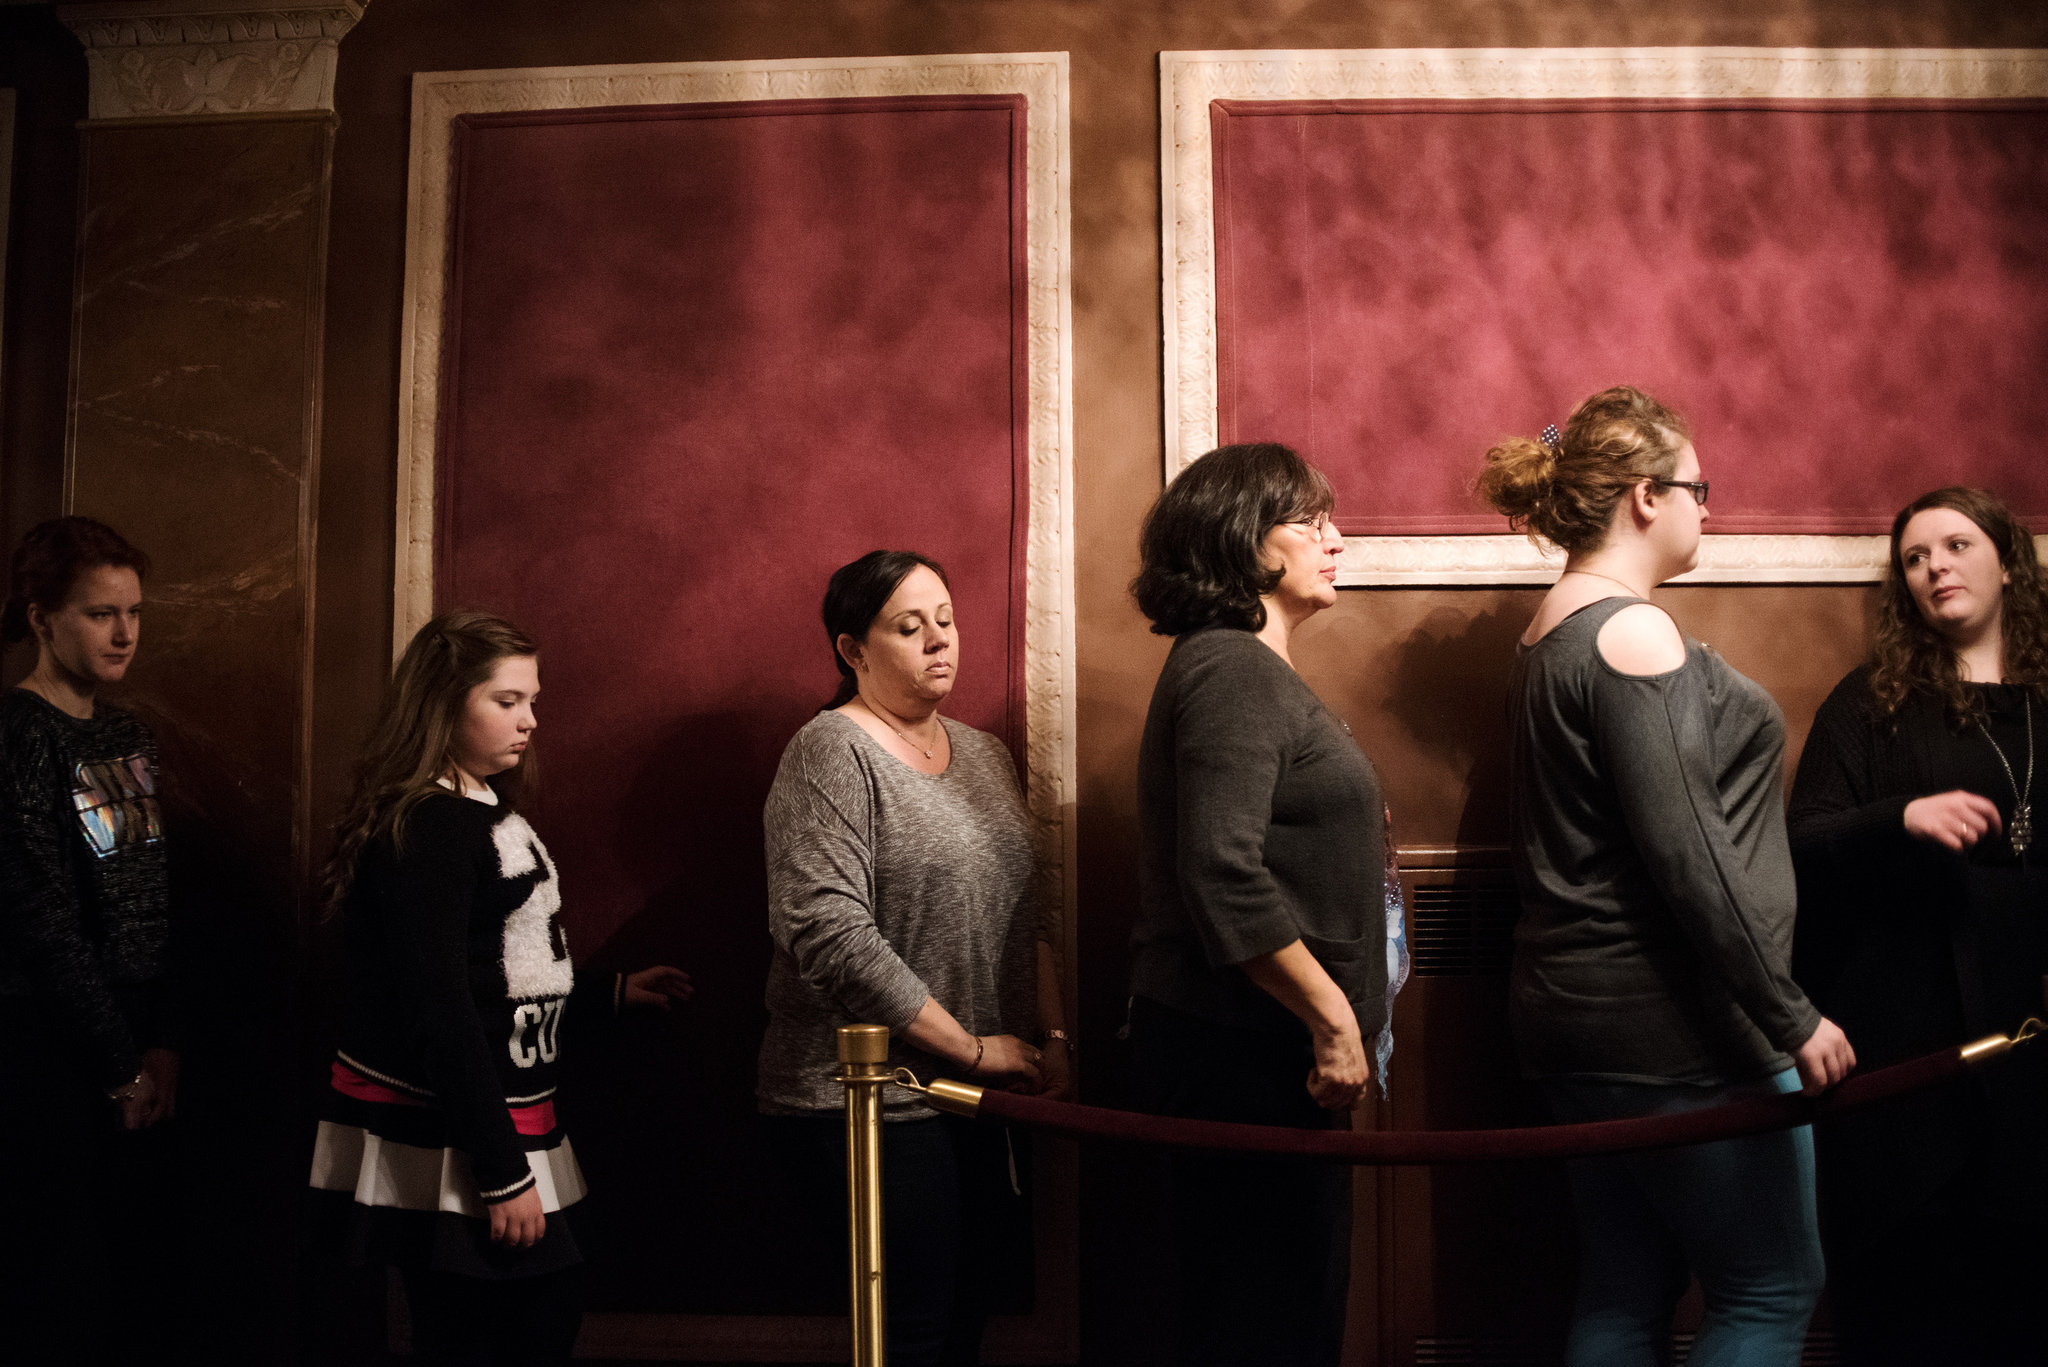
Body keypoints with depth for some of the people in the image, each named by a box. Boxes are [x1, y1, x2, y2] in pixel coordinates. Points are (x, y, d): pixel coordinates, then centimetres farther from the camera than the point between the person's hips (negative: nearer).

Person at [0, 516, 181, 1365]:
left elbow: (155, 902, 9)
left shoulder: (127, 734, 11)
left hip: (136, 1047, 7)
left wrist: (164, 1044, 1)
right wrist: (122, 1065, -10)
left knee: (144, 1271, 11)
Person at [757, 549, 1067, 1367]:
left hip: (983, 1095, 7)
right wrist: (970, 1047, -15)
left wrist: (1052, 1037, 4)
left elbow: (1029, 913, 18)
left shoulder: (985, 755, 14)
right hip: (870, 1103, -7)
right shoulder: (832, 752, -10)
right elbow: (827, 930, -21)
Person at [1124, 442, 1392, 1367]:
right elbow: (1223, 879, -25)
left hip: (1266, 1051, 10)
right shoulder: (1232, 671, -14)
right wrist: (1333, 1016, -19)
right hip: (1240, 1054, -10)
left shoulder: (1248, 669, 18)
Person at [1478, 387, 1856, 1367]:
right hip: (1673, 1023, -10)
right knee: (1775, 1288, 3)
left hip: (1580, 1009, 10)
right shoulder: (1632, 631, -15)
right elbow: (1687, 856, -20)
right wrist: (1790, 1018, -15)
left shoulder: (1553, 633, 15)